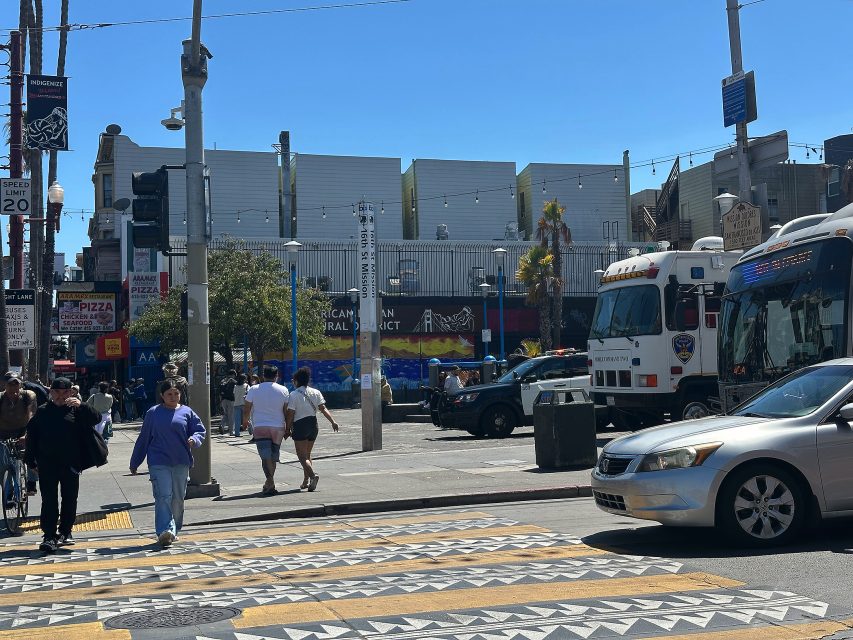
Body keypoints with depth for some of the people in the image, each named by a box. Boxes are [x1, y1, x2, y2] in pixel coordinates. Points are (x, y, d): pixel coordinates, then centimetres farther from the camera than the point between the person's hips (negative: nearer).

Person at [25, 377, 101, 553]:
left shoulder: (76, 410, 3)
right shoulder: (42, 411, 8)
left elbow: (96, 419, -9)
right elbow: (31, 436, 10)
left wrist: (81, 406, -23)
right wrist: (31, 459, 4)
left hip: (71, 464, 0)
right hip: (47, 465, 0)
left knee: (70, 499, 8)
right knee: (49, 501, -2)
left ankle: (65, 532, 22)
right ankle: (49, 536, -2)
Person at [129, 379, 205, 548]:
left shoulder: (187, 412, 7)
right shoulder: (153, 413, 5)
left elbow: (200, 430, 8)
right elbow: (143, 438, 11)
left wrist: (194, 439, -16)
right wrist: (134, 463, 15)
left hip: (181, 463, 2)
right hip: (159, 463, -2)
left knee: (178, 498, 10)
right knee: (163, 496, -15)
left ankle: (174, 531, 24)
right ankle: (164, 531, -23)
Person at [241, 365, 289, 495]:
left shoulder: (254, 390, -1)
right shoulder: (283, 390, 2)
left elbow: (246, 409, 5)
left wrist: (245, 421, 23)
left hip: (261, 427, -2)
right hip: (278, 427, 2)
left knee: (266, 456, -9)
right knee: (273, 457, 13)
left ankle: (270, 483, -25)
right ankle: (269, 484, 22)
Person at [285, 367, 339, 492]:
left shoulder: (293, 395, -10)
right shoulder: (315, 392, 5)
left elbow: (290, 414, -11)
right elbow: (323, 409, -4)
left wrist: (287, 429, -3)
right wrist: (333, 422, -5)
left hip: (300, 426, -6)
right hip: (313, 425, 6)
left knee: (302, 456, -4)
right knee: (307, 455, 18)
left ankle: (313, 475, -27)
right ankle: (306, 481, 16)